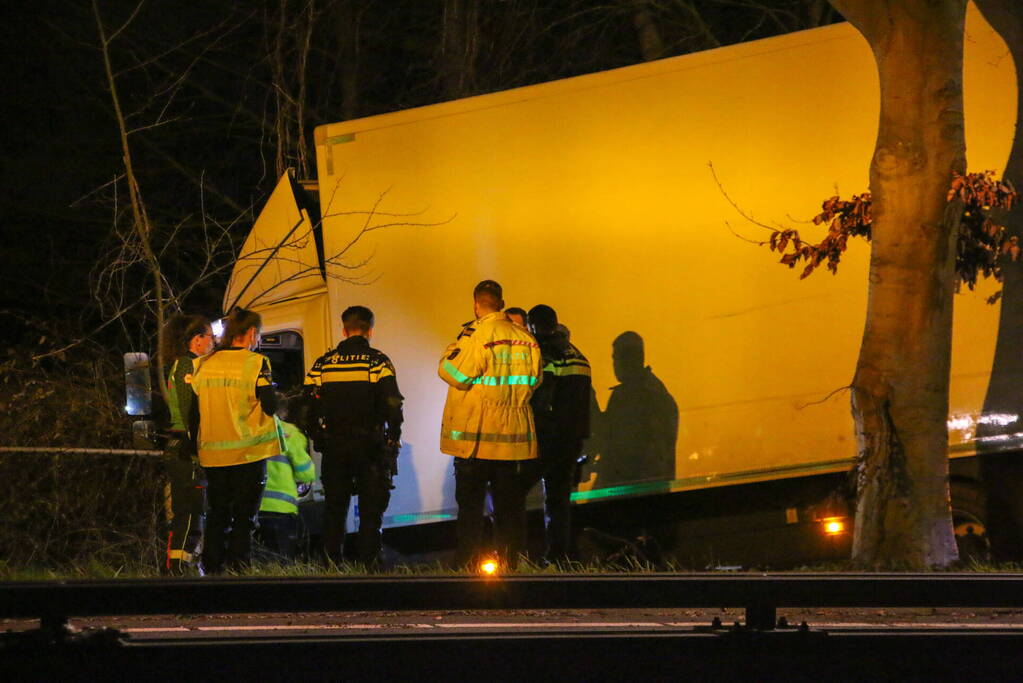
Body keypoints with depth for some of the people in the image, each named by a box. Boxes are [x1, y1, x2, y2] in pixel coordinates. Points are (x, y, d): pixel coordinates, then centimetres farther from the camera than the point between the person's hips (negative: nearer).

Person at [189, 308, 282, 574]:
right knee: (244, 517, 0)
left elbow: (194, 410, 9)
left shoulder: (205, 364, 7)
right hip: (249, 451, -4)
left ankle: (212, 570, 12)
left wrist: (196, 443, 19)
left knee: (217, 514, 13)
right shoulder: (256, 363, -8)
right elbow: (269, 406, -11)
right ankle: (239, 570, -5)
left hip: (213, 452, 4)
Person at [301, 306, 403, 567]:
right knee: (371, 509, 3)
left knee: (334, 508, 12)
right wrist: (393, 438, 2)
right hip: (370, 447, -3)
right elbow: (392, 405, -11)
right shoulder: (378, 362, -6)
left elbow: (309, 405, 5)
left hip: (334, 447, 3)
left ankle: (332, 564, 12)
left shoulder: (322, 364, 4)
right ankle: (368, 564, -1)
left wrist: (317, 438, 16)